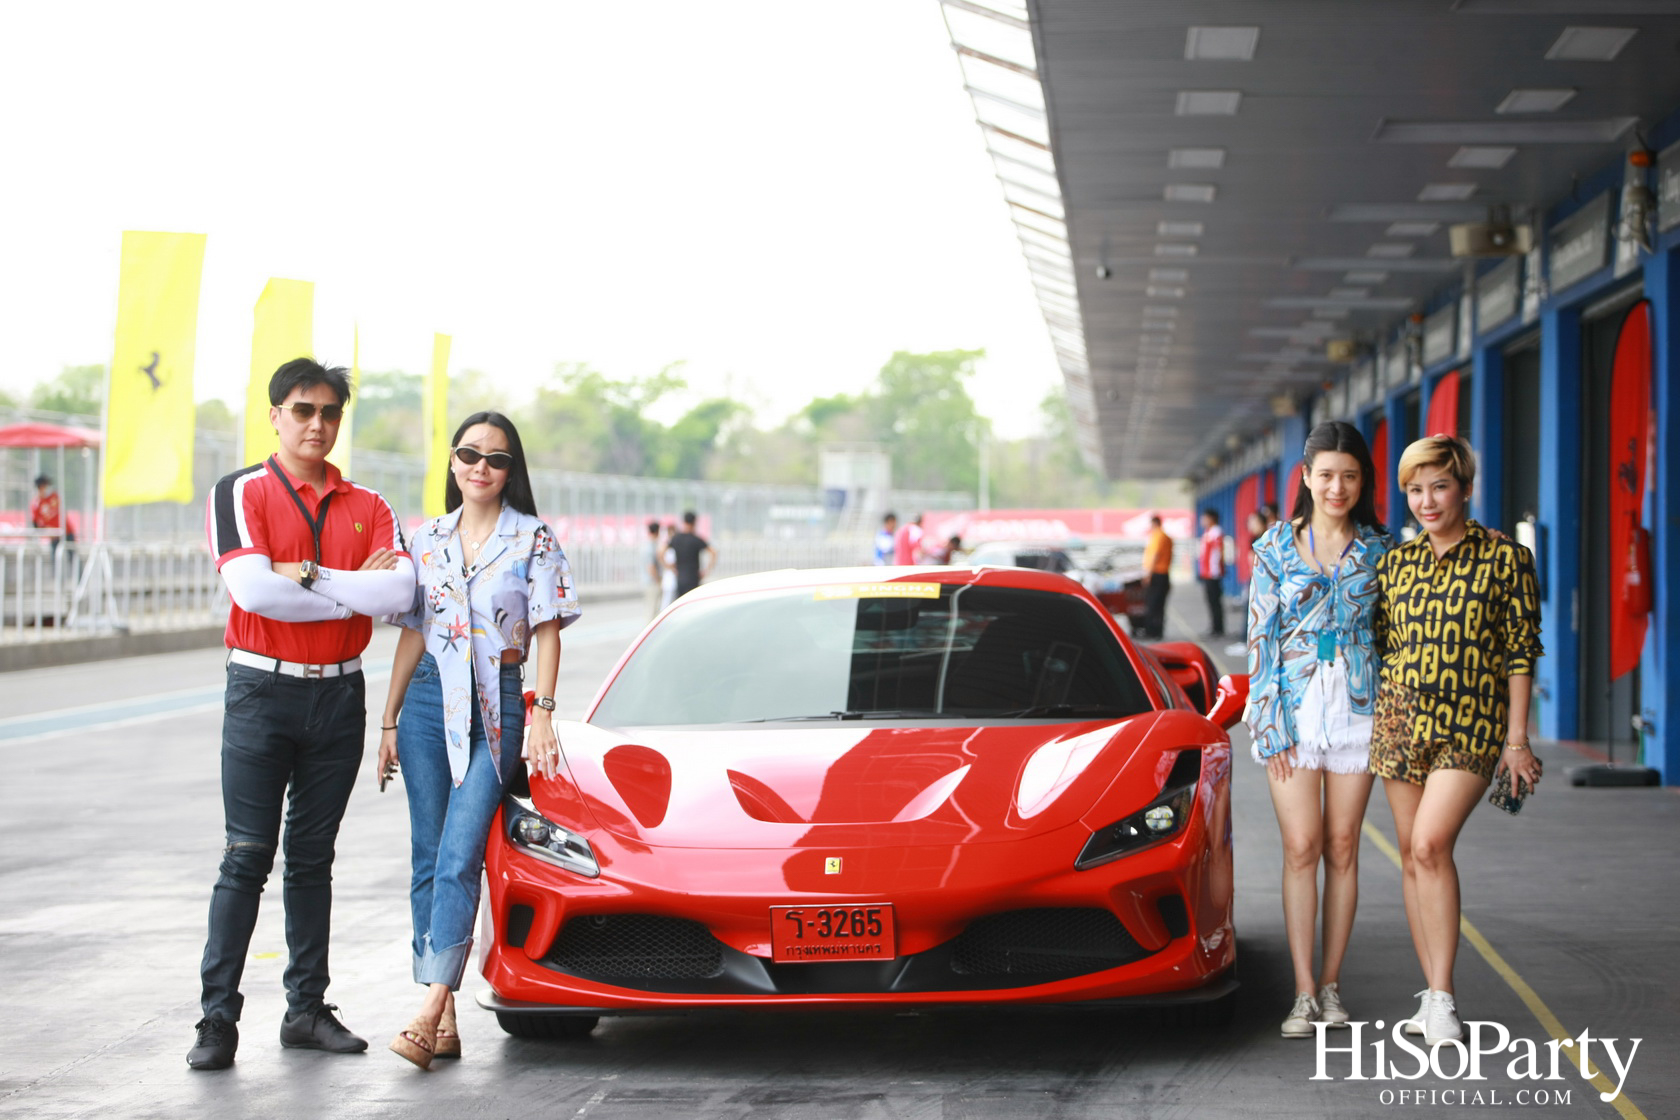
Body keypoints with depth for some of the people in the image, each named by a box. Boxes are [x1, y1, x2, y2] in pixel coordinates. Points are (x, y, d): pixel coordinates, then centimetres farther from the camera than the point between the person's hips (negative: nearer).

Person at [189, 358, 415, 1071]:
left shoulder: (368, 508, 10)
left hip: (339, 693, 4)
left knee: (312, 858, 10)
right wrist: (356, 590, -10)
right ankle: (218, 1018, -4)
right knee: (247, 857, -6)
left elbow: (401, 591, -8)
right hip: (262, 691, -4)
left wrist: (309, 576, -14)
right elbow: (253, 589, -17)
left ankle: (307, 1008, 14)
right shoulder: (241, 494, -1)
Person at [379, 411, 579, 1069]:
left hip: (497, 707, -4)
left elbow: (547, 632, 0)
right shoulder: (429, 539, 12)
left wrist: (542, 717, -10)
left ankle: (430, 1010, -22)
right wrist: (389, 722, 11)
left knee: (458, 858, -16)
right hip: (429, 700, 4)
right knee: (428, 859, 1)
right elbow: (412, 634, 14)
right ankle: (445, 1021, 5)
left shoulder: (532, 539, 2)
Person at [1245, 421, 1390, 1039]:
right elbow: (1261, 635, 1)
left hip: (1356, 708, 1)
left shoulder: (1378, 548, 6)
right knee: (1301, 848, -5)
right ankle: (1305, 993, -3)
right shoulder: (1276, 546, 3)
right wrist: (1271, 723, -5)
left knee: (1342, 848, 4)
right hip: (1293, 706, -1)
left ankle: (1331, 984, 11)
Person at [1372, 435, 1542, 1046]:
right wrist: (1381, 714, 11)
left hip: (1471, 724, -5)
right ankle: (1432, 992, 15)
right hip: (1402, 720, 5)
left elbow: (1520, 651, -1)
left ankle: (1442, 998, -16)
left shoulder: (1505, 559, -1)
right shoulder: (1394, 563, 10)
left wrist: (1516, 738, -5)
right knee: (1412, 854, 5)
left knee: (1431, 843, -20)